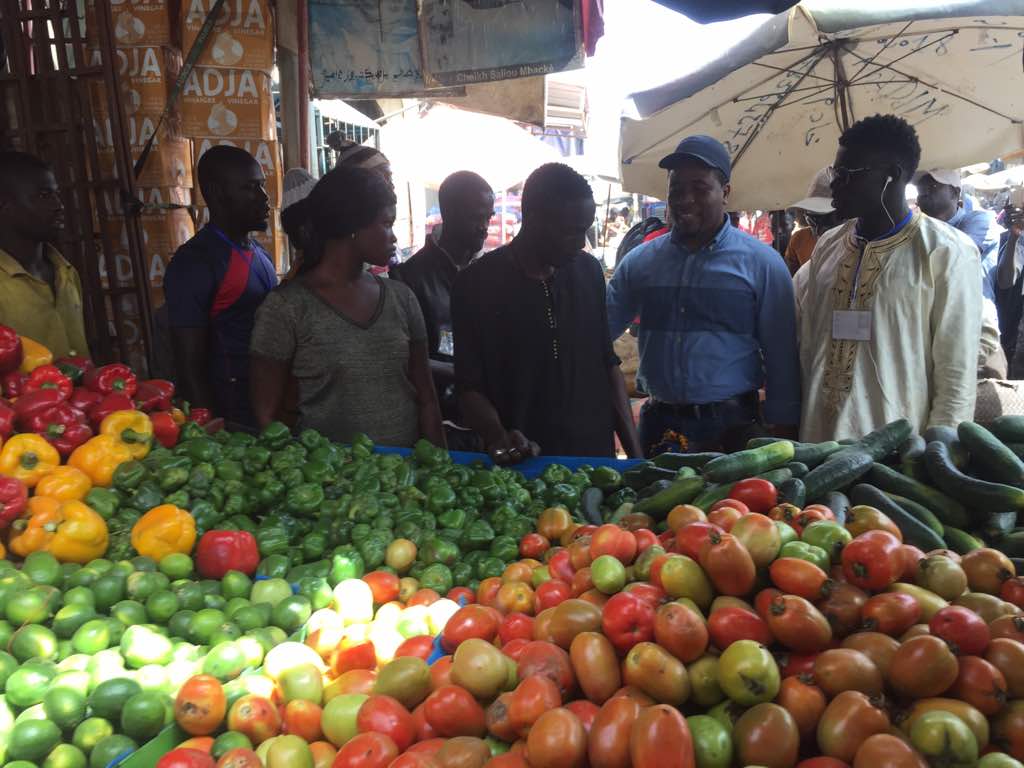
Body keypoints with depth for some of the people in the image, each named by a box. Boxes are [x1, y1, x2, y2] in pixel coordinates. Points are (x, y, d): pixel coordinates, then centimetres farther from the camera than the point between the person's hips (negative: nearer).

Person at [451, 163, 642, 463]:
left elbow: (608, 365, 8)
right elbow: (470, 386, -8)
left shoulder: (589, 271, 2)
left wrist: (635, 453, 4)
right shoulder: (477, 282, -10)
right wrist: (499, 438, -26)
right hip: (521, 465, -4)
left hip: (596, 456, 4)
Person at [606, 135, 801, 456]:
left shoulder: (761, 262, -3)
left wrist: (782, 435, -3)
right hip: (657, 426, 3)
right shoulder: (639, 261, 5)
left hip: (732, 428, -2)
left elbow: (780, 359, -1)